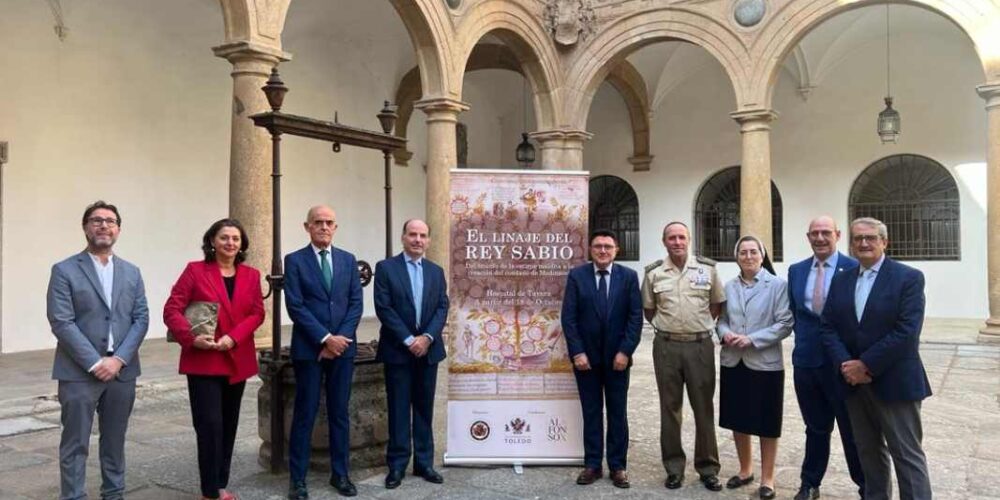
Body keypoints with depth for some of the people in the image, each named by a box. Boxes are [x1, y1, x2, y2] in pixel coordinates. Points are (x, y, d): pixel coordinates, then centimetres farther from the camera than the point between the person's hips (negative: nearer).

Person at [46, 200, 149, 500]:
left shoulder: (131, 272, 10)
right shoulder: (65, 270, -2)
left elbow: (141, 319, 5)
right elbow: (61, 322, -10)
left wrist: (119, 359, -8)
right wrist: (95, 363, -15)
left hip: (122, 371, 4)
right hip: (79, 372, -4)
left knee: (115, 441, 13)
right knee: (76, 445, 3)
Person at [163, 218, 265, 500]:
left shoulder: (251, 275, 6)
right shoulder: (195, 270, -4)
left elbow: (257, 313, 0)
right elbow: (171, 310, -9)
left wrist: (233, 337, -16)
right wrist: (191, 338, -24)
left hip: (237, 361, 4)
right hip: (203, 361, -4)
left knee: (229, 425, 12)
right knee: (210, 425, -6)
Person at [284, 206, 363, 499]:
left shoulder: (348, 260, 9)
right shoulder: (295, 260, -1)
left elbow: (356, 303, 4)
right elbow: (295, 307, -9)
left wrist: (340, 338, -8)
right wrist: (326, 338, -14)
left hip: (343, 347, 3)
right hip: (309, 348, -3)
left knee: (339, 413, 9)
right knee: (305, 414, 3)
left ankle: (340, 474, 19)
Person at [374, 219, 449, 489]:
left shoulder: (436, 271, 10)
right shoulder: (386, 267, -3)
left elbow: (442, 308, 4)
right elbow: (383, 308, -9)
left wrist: (427, 337, -12)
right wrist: (408, 340, -15)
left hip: (428, 348, 4)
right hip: (398, 349, -3)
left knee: (424, 408, 9)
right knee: (399, 409, 3)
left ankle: (424, 462, 18)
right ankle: (397, 465, 13)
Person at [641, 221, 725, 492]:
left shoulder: (708, 268, 0)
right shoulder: (653, 273, 1)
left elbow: (718, 303, 11)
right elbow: (648, 309, 11)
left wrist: (701, 324, 6)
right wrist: (666, 326, 6)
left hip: (700, 346, 0)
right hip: (666, 347, 1)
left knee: (704, 407, 6)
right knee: (670, 408, 8)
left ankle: (708, 468, 19)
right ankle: (674, 467, 19)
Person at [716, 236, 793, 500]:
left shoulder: (777, 285, -6)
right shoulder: (729, 286, 7)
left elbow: (785, 324, -10)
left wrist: (752, 339, -18)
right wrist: (725, 334, -11)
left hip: (765, 363, -4)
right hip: (733, 362, 4)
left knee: (766, 424, 7)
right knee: (738, 420, 13)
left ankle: (767, 478, 21)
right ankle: (745, 470, 31)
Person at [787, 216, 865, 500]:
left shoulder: (854, 269, -8)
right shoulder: (796, 271, 8)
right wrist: (804, 339, 6)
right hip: (806, 360, 4)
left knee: (853, 430, 9)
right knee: (816, 428, 17)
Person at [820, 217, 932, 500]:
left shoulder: (909, 278, -7)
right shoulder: (841, 281, 9)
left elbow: (907, 332, -17)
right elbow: (827, 327, 3)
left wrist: (866, 364, -18)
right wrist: (845, 364, -12)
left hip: (894, 382, -5)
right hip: (854, 382, 5)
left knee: (907, 455, 1)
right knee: (869, 452, 16)